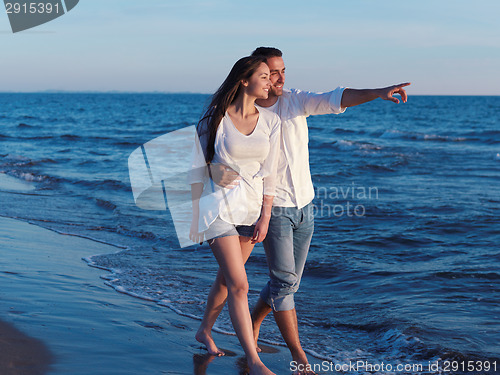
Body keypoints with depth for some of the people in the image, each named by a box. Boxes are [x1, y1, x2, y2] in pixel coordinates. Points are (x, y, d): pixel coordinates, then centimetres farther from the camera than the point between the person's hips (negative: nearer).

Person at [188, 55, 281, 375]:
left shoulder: (271, 121, 2)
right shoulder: (215, 119, -8)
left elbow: (269, 173, 2)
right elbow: (198, 170, -2)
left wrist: (265, 218, -2)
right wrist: (194, 215, 0)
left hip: (253, 206, 5)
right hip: (219, 207, -4)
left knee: (227, 276, 17)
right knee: (239, 285, -10)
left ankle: (205, 330, 41)